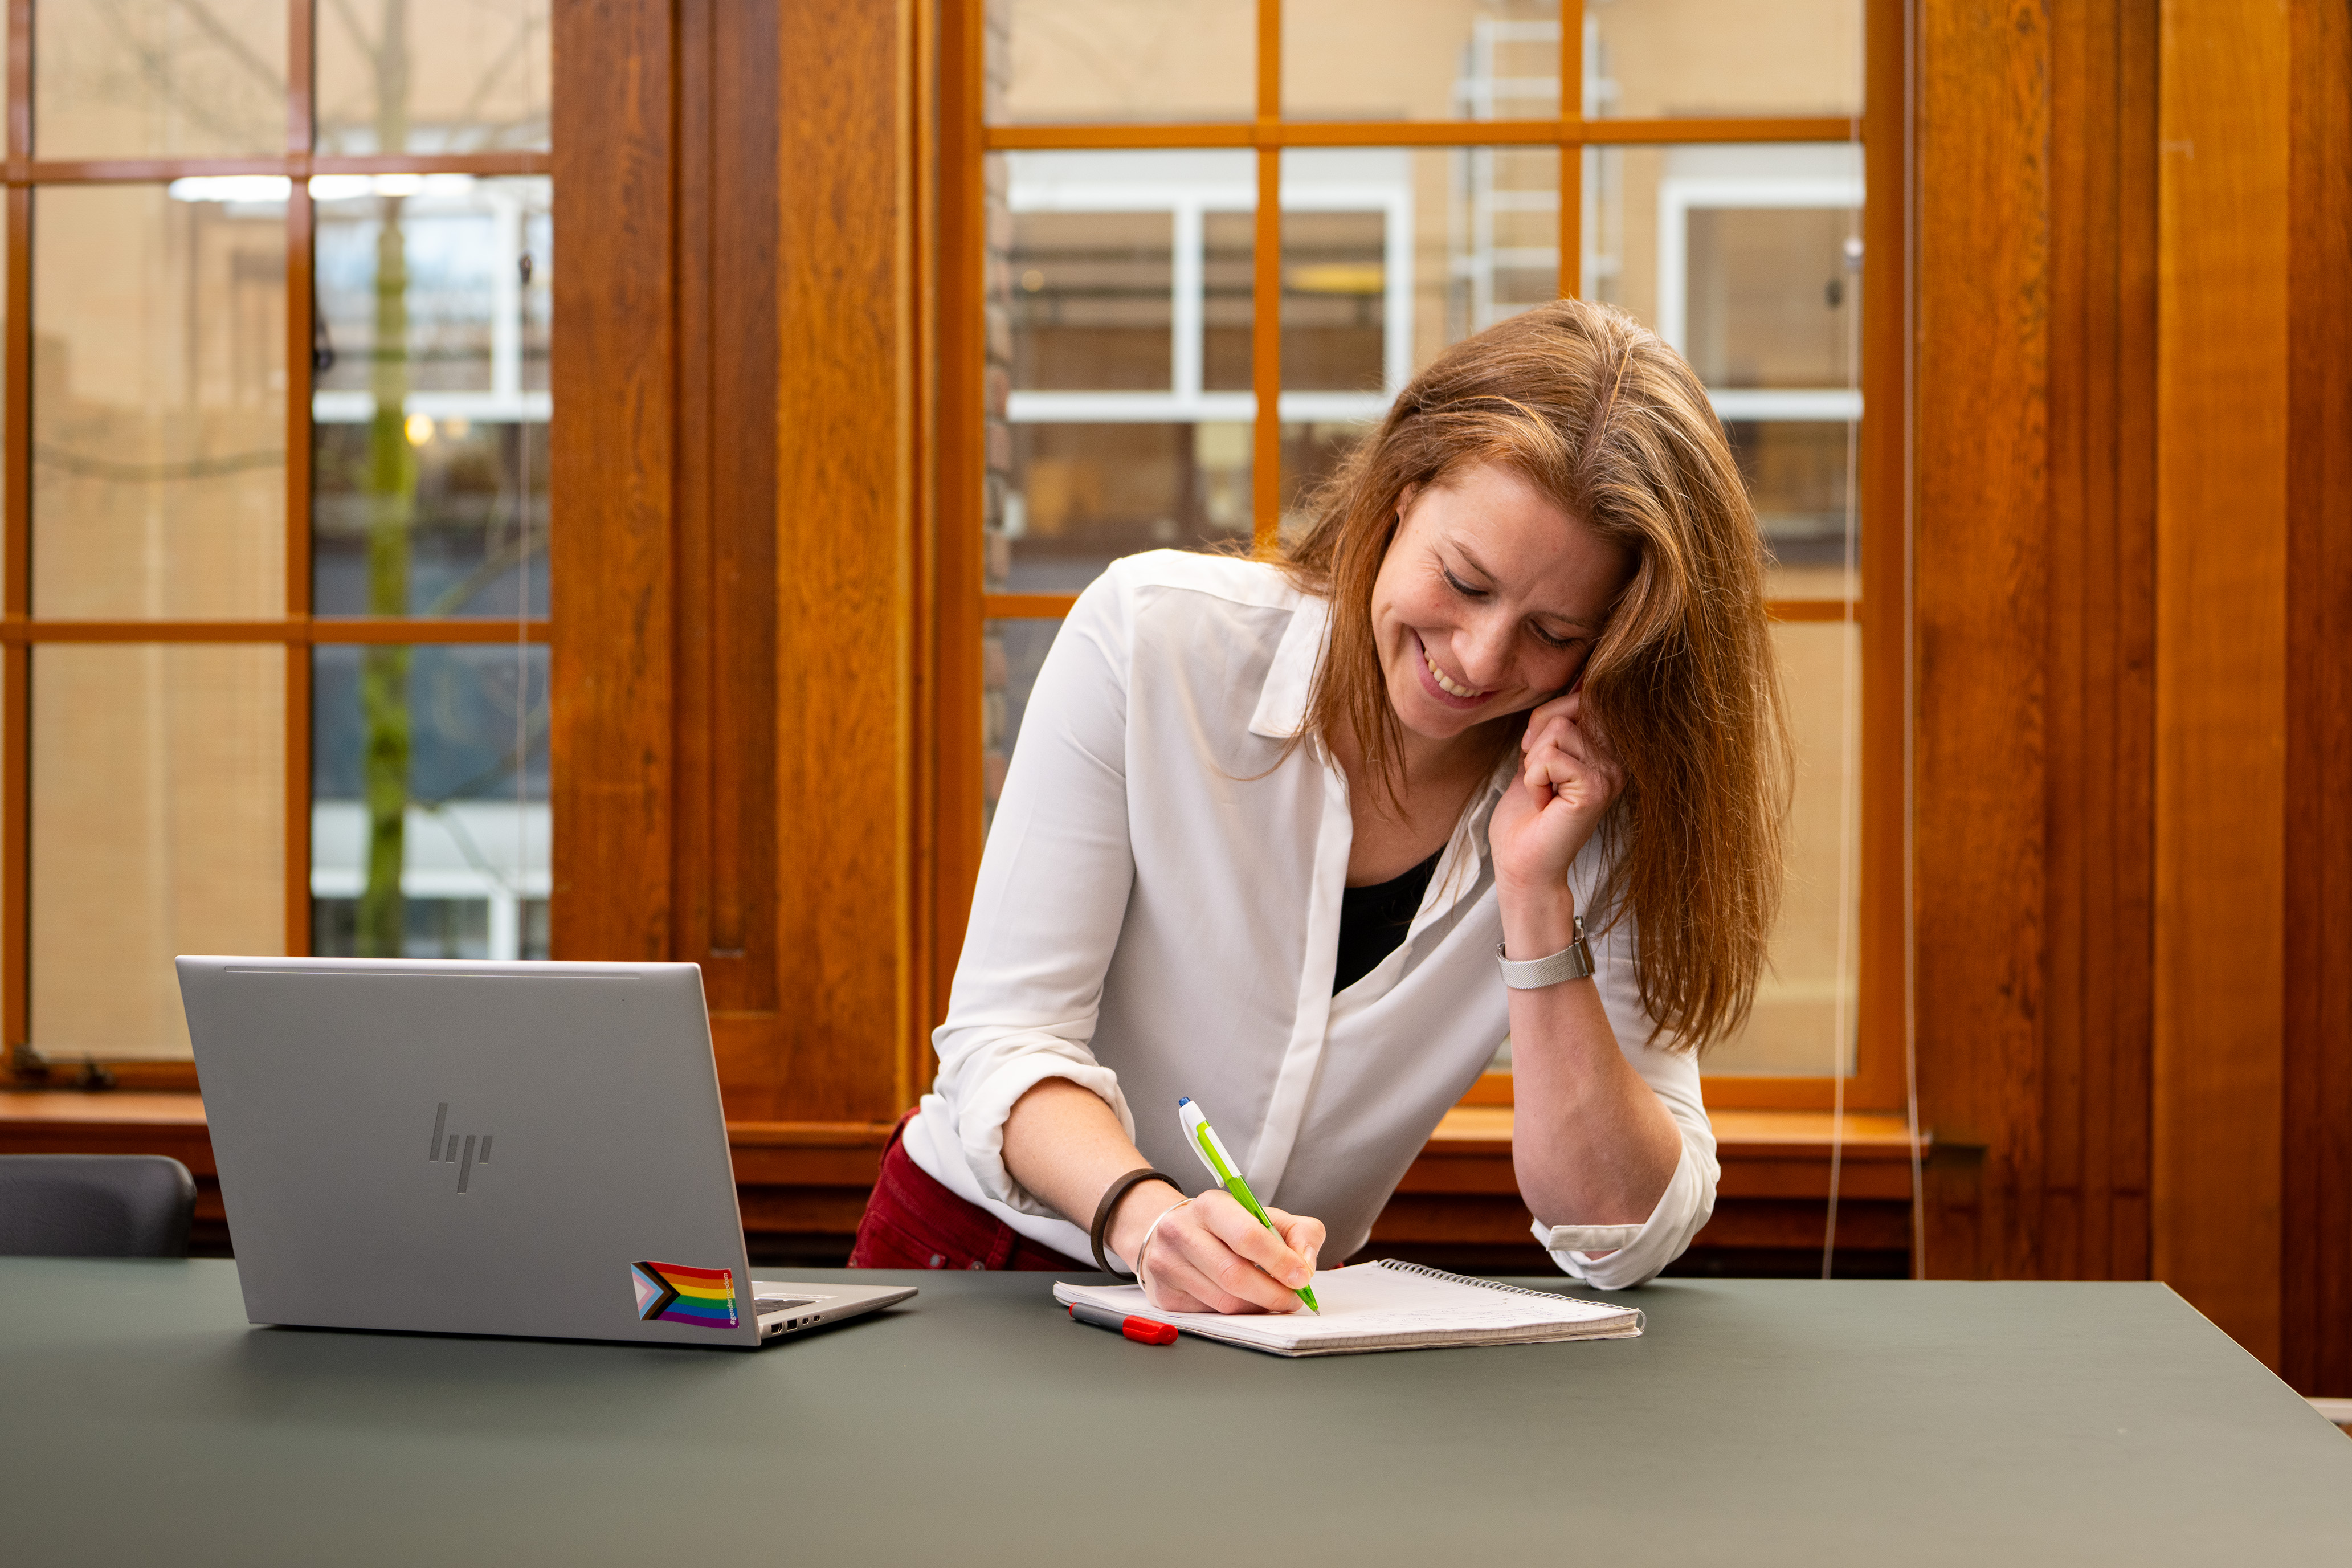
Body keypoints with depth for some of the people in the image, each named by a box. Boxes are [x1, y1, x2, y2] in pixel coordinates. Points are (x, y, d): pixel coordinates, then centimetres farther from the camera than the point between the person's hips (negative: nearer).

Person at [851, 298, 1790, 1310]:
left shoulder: (1599, 809, -8)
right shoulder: (1154, 637, -14)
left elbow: (1626, 1237, -13)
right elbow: (1005, 1037, -14)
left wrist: (1538, 897, -22)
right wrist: (1147, 1215, -34)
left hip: (1278, 1321, 1)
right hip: (974, 1259, 0)